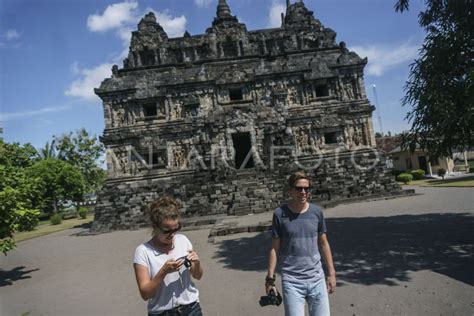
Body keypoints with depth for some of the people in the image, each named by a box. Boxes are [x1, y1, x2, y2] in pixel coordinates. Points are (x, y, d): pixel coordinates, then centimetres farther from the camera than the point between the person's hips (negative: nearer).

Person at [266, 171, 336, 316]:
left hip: (317, 278, 3)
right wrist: (270, 279, -2)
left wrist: (331, 273, 10)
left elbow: (323, 243, 9)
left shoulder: (317, 211, 1)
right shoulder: (280, 214, -7)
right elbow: (274, 248, -2)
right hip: (291, 281, -2)